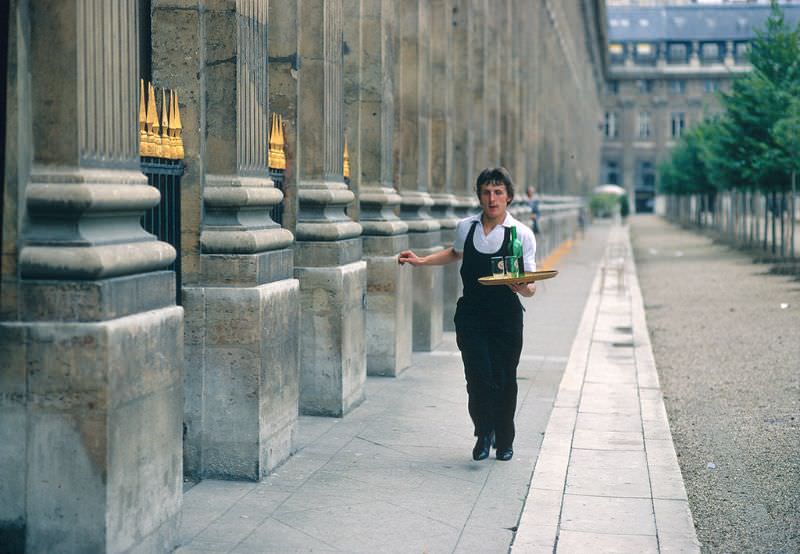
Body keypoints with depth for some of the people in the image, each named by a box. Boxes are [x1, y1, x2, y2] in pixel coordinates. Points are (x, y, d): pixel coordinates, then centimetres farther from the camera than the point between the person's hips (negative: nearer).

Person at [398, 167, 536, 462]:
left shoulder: (522, 234, -5)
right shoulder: (466, 227, 4)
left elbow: (531, 286, -5)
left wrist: (524, 287, -27)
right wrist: (422, 260, 20)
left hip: (506, 317, -1)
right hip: (471, 314, 1)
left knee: (504, 379, 5)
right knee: (479, 374, -12)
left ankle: (504, 441, 26)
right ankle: (484, 432, 11)